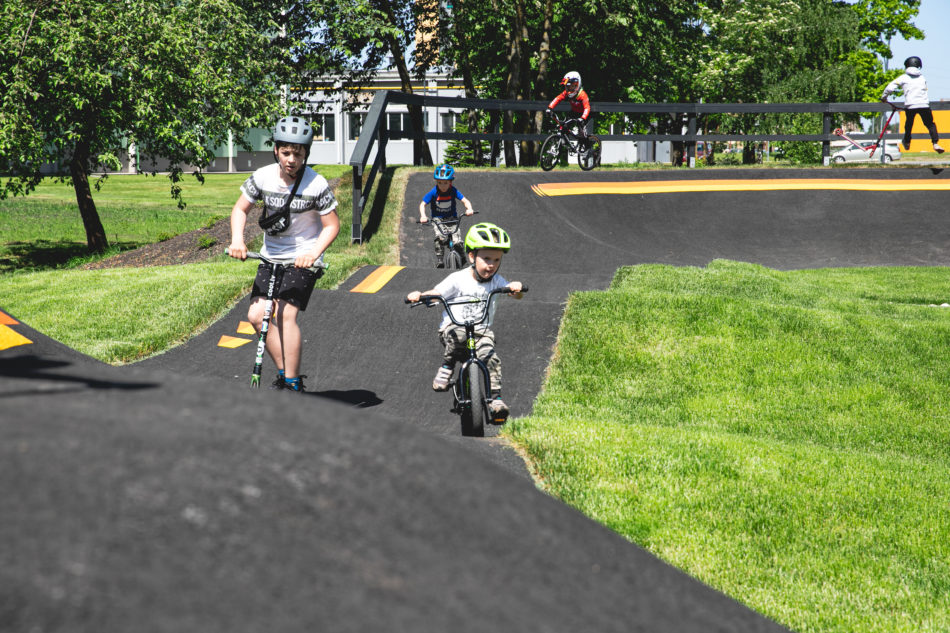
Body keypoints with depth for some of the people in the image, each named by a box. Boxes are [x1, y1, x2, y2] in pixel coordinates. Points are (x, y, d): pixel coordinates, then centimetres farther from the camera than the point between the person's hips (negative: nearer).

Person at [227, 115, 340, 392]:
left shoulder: (316, 185, -16)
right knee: (257, 315, -8)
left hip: (302, 258, -5)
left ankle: (292, 384, -13)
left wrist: (314, 252, -27)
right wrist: (237, 239, -12)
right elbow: (240, 209, 5)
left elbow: (332, 225, -11)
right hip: (271, 255, 5)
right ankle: (285, 372, 7)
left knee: (285, 314, -20)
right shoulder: (263, 177, -7)